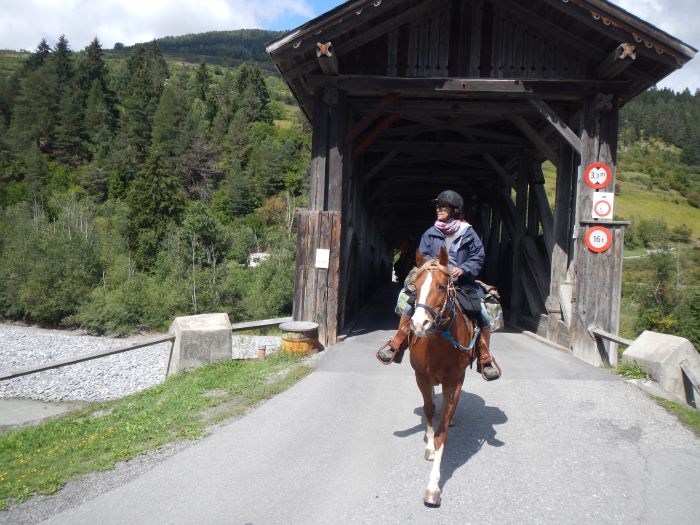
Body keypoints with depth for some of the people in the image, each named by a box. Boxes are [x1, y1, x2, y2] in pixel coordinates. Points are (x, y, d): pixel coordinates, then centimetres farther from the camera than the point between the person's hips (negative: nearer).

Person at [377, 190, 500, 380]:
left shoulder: (468, 233, 1)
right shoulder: (430, 233, 6)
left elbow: (478, 258, 1)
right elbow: (422, 257, 8)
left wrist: (463, 269, -16)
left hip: (462, 285, -1)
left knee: (484, 317, -12)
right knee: (410, 307, -17)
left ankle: (485, 360, 8)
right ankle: (396, 345, 3)